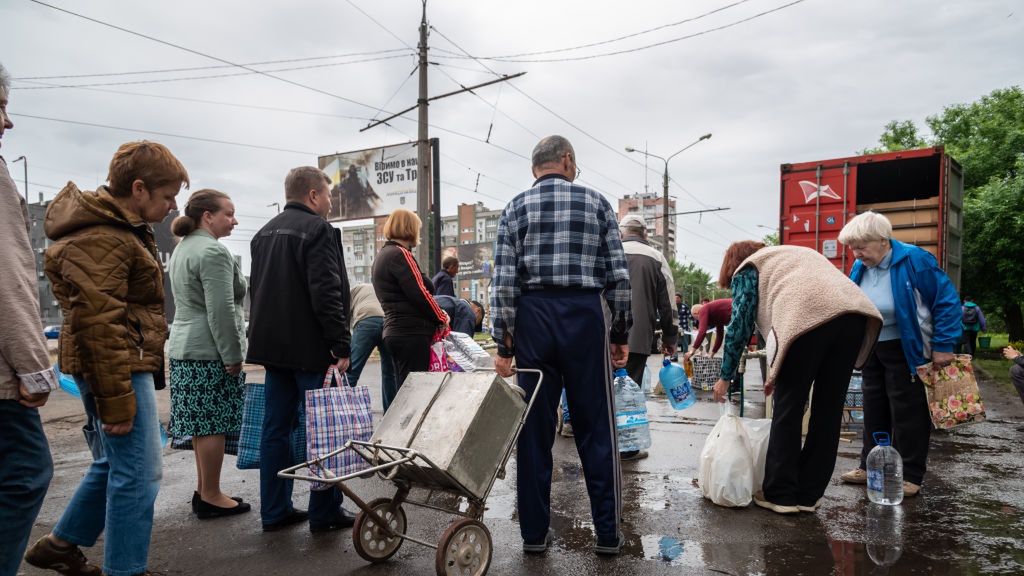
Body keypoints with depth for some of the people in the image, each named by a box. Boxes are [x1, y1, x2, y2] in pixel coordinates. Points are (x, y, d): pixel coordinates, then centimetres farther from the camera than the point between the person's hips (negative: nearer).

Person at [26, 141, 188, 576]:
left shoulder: (122, 228, 16)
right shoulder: (100, 240, -18)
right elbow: (97, 324, -22)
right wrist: (116, 401, -21)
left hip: (130, 363, 11)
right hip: (120, 369, -11)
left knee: (113, 462, 22)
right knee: (139, 474, -4)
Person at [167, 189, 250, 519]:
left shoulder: (182, 248, 18)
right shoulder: (213, 251, -14)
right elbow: (221, 310, -20)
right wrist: (233, 356, -15)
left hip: (184, 347, 10)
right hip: (209, 351, -10)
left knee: (201, 423, 14)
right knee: (213, 424, -3)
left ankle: (203, 490, 22)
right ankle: (211, 497, 4)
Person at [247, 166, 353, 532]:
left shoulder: (265, 233, 16)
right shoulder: (318, 230, -12)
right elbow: (327, 295, -20)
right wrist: (342, 345, -17)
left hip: (273, 346, 9)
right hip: (309, 348, -8)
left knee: (276, 428, 12)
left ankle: (275, 512, 19)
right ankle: (324, 513, 8)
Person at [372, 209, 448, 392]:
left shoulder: (382, 255, 20)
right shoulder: (400, 254, -10)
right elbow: (419, 293, -16)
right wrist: (441, 318, -1)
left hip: (394, 331, 10)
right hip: (412, 331, -10)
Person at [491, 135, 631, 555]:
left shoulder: (515, 209, 6)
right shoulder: (596, 203, 6)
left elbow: (504, 281, -2)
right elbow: (618, 275, 1)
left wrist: (503, 343, 1)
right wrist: (620, 333, 9)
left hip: (533, 317, 1)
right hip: (584, 315, 0)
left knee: (534, 429, 8)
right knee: (596, 428, 8)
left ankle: (534, 532, 16)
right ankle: (607, 532, 15)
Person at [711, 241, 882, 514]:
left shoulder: (747, 269, 20)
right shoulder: (795, 253, 39)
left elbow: (740, 325, 10)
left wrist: (725, 376, 18)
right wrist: (779, 371, 38)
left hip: (809, 316, -6)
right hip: (854, 312, 7)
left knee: (788, 409, 5)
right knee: (829, 410, 11)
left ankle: (780, 495, 10)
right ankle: (808, 494, 19)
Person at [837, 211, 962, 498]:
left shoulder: (914, 260, -20)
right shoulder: (860, 267, -2)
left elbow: (947, 300, -16)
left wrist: (943, 346, -17)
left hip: (907, 350, -6)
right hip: (872, 349, 6)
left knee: (907, 410, 1)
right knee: (874, 408, 12)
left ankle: (909, 475, 12)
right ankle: (870, 466, 24)